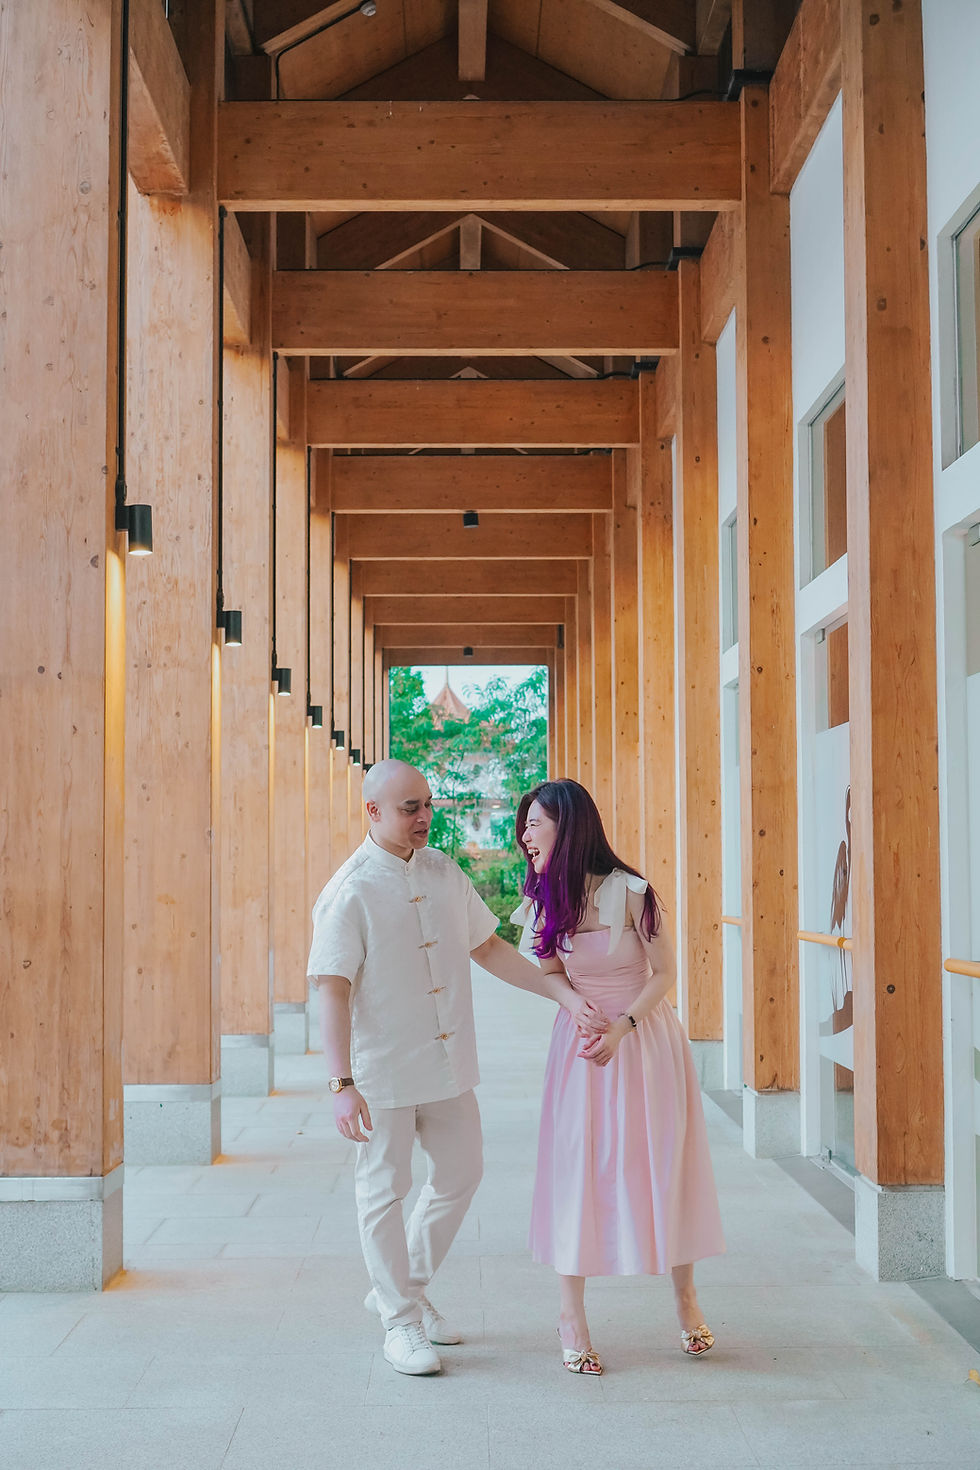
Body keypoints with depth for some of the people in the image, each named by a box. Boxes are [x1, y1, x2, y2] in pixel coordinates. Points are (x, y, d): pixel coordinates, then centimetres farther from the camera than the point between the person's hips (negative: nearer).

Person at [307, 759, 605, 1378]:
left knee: (461, 1174, 15)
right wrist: (343, 1084, -23)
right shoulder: (349, 893, -14)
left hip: (448, 1062, 7)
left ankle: (405, 1289, 34)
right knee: (384, 1192, 5)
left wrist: (565, 993, 3)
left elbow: (488, 948, 12)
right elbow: (333, 991, -17)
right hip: (383, 1070, -7)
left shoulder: (444, 872, 6)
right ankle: (400, 1322, 20)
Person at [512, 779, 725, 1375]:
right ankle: (572, 1317, 11)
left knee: (664, 1166, 6)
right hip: (581, 1041, 4)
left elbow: (665, 973, -12)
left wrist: (622, 1026, -22)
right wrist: (535, 924, -10)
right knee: (578, 1171, 1)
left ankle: (686, 1298, 26)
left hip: (644, 1037, -3)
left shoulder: (629, 891, -16)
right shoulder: (549, 899, 0)